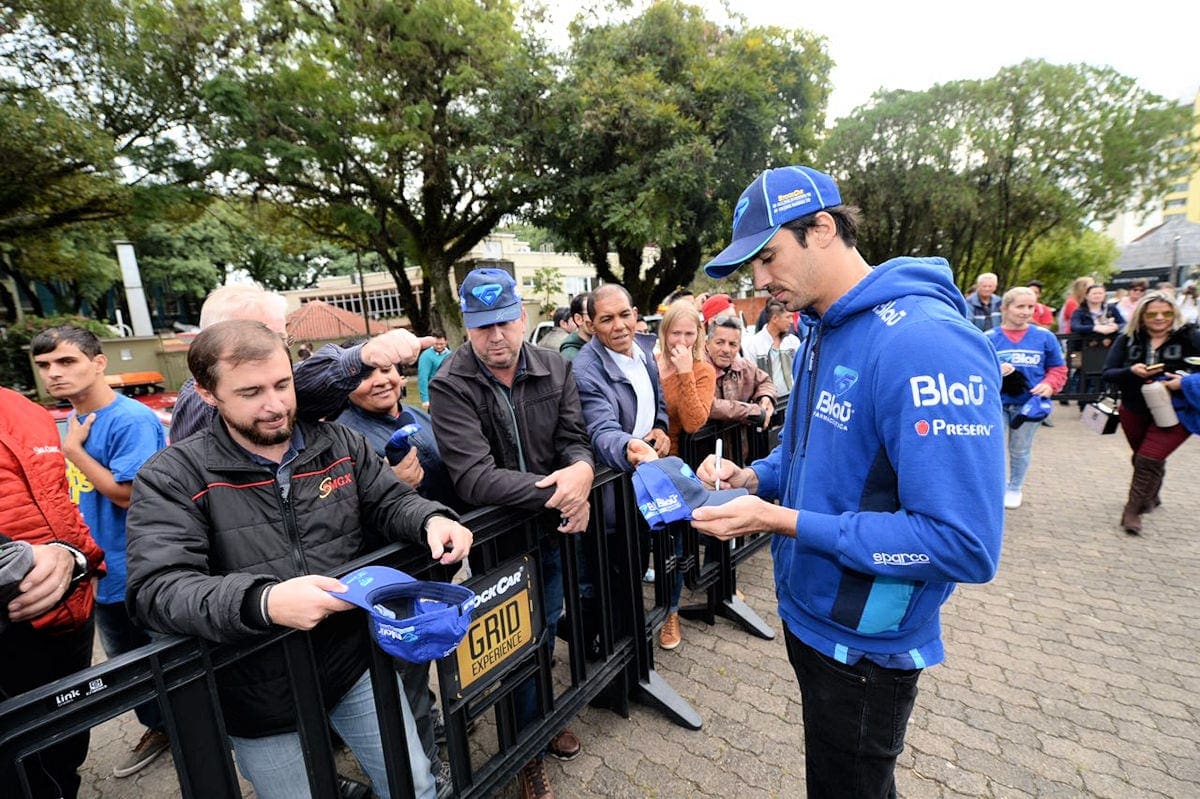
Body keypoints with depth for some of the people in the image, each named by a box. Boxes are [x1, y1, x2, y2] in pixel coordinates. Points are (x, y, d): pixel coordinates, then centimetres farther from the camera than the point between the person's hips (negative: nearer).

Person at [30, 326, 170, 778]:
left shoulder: (132, 420, -20)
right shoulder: (69, 425, 6)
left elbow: (125, 493, -24)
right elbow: (74, 496, 17)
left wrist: (72, 450, -17)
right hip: (100, 573, 8)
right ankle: (159, 728, 43)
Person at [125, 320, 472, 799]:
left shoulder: (338, 443, -3)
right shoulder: (173, 477, -13)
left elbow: (389, 501, 3)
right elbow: (156, 590, -22)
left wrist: (431, 520, -20)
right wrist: (263, 602, -39)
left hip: (355, 662, 3)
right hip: (260, 698, -2)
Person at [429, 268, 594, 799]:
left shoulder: (555, 370, -4)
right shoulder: (451, 387, -20)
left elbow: (574, 440, -4)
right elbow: (473, 478, -28)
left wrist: (580, 469, -28)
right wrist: (557, 494, -33)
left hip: (550, 527, 5)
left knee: (546, 627, 24)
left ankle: (543, 721, 52)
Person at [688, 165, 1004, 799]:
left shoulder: (925, 342, -28)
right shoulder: (821, 331, 2)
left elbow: (964, 545, -30)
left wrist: (781, 521, -29)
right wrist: (752, 478, -6)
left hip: (865, 645, -8)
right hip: (807, 613, 8)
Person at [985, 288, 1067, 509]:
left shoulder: (1045, 337, 0)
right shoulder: (989, 338, -6)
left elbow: (1058, 368, 7)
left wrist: (1050, 385, -11)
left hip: (1030, 403, 2)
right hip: (996, 402, -2)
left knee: (1021, 449, 16)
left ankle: (1014, 488, 34)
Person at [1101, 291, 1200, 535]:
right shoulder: (1127, 339, -4)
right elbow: (1108, 374, -6)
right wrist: (1131, 372, -24)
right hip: (1134, 411, 3)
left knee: (1148, 459, -13)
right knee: (1142, 459, 19)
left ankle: (1132, 510, -1)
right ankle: (1150, 497, 42)